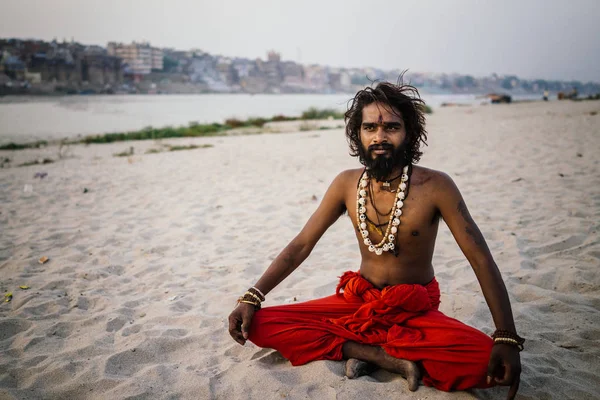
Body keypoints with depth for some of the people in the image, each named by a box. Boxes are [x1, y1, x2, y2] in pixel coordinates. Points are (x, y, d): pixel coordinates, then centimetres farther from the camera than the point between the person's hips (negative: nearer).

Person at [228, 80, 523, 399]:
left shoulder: (435, 186, -16)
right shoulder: (346, 184, -5)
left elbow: (481, 259, -16)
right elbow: (301, 245, -1)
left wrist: (507, 338, -26)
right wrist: (252, 298, -10)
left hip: (416, 313, -3)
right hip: (358, 303, 3)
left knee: (488, 362, -31)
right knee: (260, 325, -14)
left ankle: (363, 351, -16)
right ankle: (390, 357, -16)